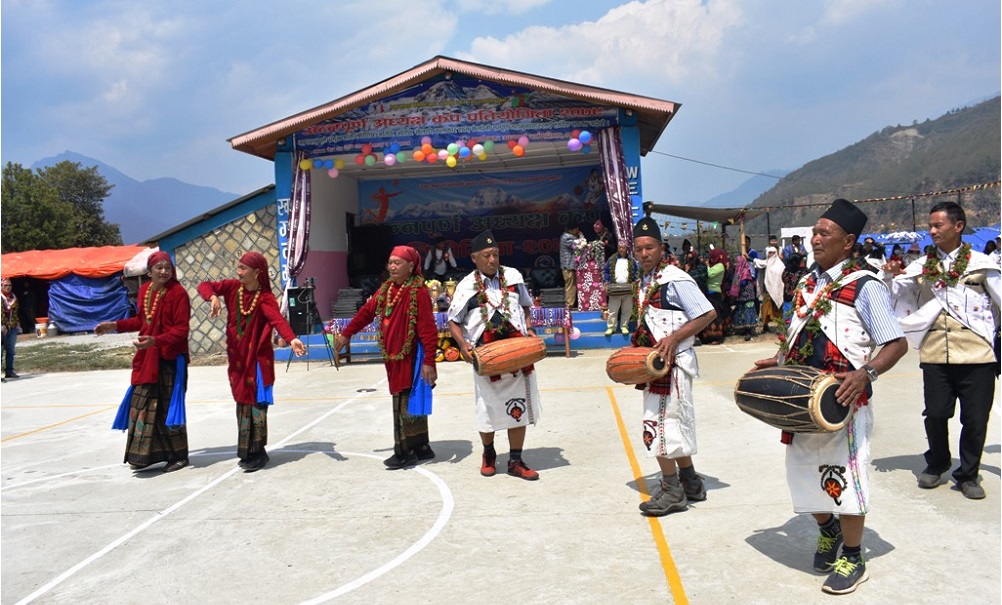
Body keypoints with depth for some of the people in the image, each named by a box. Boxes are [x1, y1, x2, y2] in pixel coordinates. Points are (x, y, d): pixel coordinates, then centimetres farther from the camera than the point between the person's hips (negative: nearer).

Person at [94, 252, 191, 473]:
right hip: (146, 358, 7)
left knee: (168, 406, 0)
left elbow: (181, 329, -17)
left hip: (170, 358, -7)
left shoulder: (178, 293, -14)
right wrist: (115, 326, 14)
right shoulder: (144, 290, 8)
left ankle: (178, 456, 13)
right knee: (143, 405, 9)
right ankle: (145, 453, 21)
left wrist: (156, 340, -29)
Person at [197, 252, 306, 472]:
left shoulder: (265, 297, -13)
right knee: (242, 402, 11)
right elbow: (204, 286, -5)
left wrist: (291, 339, -47)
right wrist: (213, 297, -28)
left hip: (257, 358, -5)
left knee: (256, 404, -5)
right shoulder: (233, 287, 2)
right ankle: (247, 452, 21)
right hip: (237, 357, 5)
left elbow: (277, 319, -29)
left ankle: (257, 452, 4)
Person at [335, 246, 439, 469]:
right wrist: (346, 334, 24)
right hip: (393, 358, 8)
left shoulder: (419, 292, -16)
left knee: (405, 404, -3)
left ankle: (406, 452, 9)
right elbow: (367, 311, 19)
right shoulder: (387, 288, 9)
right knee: (411, 402, 15)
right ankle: (421, 447, 26)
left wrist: (429, 361, -22)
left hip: (411, 358, -8)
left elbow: (428, 329, -19)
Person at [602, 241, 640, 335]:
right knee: (612, 310, -1)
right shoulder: (612, 260, 9)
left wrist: (634, 283, -7)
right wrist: (606, 283, -2)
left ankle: (624, 326, 14)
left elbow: (637, 272, 7)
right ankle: (610, 327, 5)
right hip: (614, 289, 0)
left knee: (627, 310, 4)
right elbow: (605, 271, 11)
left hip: (628, 289, 0)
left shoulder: (632, 261, 8)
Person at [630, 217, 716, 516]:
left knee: (659, 424, -6)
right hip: (655, 362, 9)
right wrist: (637, 347, 8)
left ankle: (671, 490, 8)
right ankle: (690, 483, 30)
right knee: (675, 424, 17)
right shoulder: (644, 282, 12)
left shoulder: (675, 278, -15)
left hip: (673, 362, -9)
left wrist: (674, 338, -23)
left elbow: (708, 314, -18)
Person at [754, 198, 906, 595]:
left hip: (842, 400, -7)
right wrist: (776, 363, 6)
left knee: (843, 476, 2)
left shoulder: (864, 287, -11)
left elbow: (897, 344, -14)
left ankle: (852, 559, 22)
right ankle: (828, 530, 44)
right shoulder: (807, 284, 10)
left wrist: (865, 374, -30)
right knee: (806, 472, 16)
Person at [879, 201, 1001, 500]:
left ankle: (968, 475, 23)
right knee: (935, 414, 5)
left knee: (975, 419, 4)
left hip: (977, 354, -1)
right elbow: (892, 294, 9)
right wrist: (890, 275, -11)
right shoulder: (922, 266, 9)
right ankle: (936, 464, 31)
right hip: (935, 354, 2)